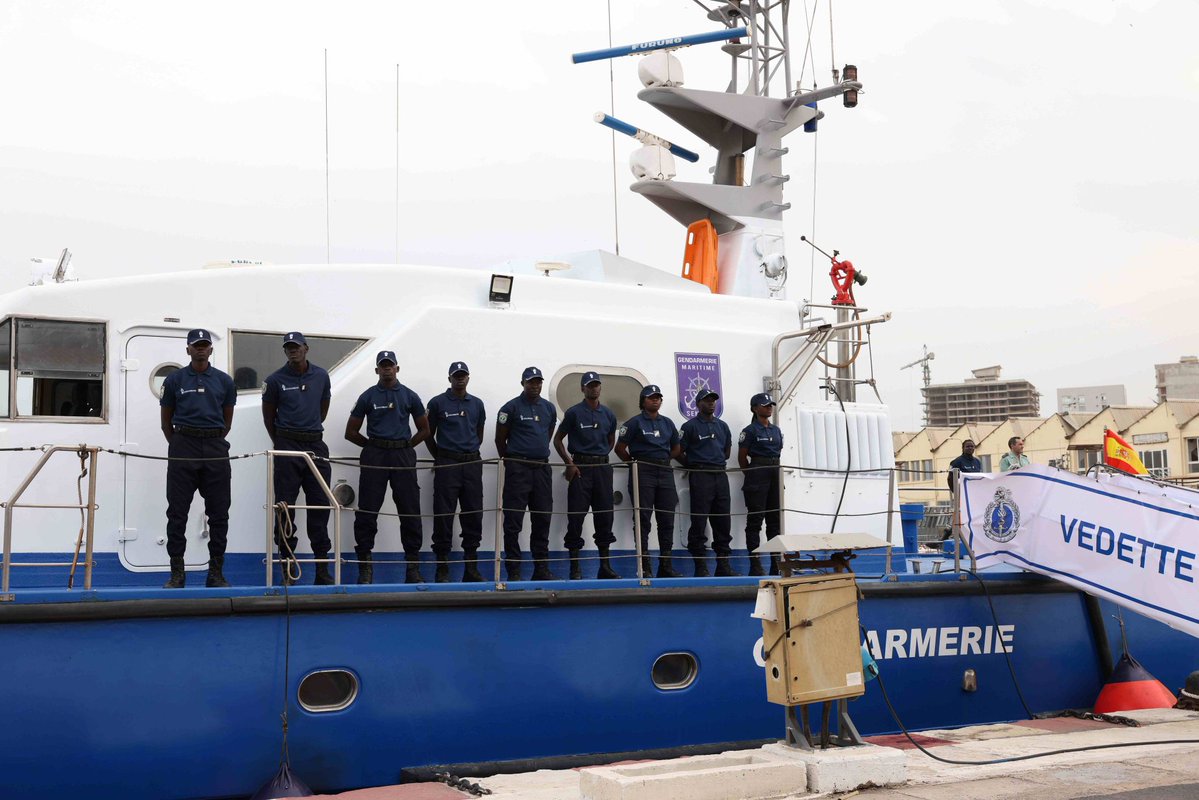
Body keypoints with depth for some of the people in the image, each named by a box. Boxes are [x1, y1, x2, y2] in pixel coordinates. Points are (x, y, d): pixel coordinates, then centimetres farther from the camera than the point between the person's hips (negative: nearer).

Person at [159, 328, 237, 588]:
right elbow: (166, 420, 12)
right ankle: (177, 573, 6)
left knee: (218, 513, 2)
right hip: (183, 449, -1)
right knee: (177, 513, -1)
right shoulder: (175, 379, 5)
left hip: (215, 450, 1)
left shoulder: (224, 381, 8)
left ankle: (216, 573, 10)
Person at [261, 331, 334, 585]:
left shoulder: (321, 376, 7)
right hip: (287, 447, -2)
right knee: (285, 506, 0)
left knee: (320, 505, 2)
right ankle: (287, 565, 6)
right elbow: (268, 414, 11)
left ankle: (322, 567, 7)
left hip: (316, 445, 2)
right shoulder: (275, 380, -1)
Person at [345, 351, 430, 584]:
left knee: (410, 511, 0)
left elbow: (424, 429, 15)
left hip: (403, 457, 1)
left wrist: (405, 446, 7)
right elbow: (351, 431, 10)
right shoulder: (368, 396, 6)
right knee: (367, 511, -2)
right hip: (374, 458, -1)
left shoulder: (409, 396, 9)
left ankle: (413, 566, 7)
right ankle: (365, 565, 6)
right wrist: (373, 446, 6)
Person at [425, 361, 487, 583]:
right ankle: (442, 567, 3)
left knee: (473, 515, 4)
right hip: (447, 464, -4)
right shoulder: (438, 403, 1)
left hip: (472, 463, 4)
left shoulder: (477, 404, 12)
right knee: (444, 515, -3)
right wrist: (440, 458, 8)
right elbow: (429, 435, 7)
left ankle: (471, 568, 10)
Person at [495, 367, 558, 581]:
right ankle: (513, 571, -1)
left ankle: (541, 569, 13)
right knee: (513, 521, -4)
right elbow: (500, 439, 4)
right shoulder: (511, 407, -3)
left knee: (542, 519, 7)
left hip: (542, 468, 5)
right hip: (518, 469, -5)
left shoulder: (549, 408, 12)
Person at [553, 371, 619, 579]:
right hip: (580, 467, -4)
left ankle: (605, 566, 12)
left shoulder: (608, 414, 10)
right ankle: (575, 568, 1)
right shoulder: (574, 412, -1)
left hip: (603, 467, 4)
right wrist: (569, 463, -7)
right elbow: (558, 439, 1)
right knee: (576, 517, -4)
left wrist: (601, 455, 11)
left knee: (605, 516, 5)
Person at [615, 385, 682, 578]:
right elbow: (620, 448, 1)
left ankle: (666, 565, 10)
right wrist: (635, 463, 3)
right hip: (643, 473, -5)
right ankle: (644, 567, -3)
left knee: (667, 519, 4)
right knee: (643, 519, -5)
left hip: (665, 472, 5)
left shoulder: (667, 423, 15)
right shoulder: (635, 423, 1)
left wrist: (663, 460, 12)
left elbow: (676, 449, 24)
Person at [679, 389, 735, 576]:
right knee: (699, 521, -5)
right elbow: (679, 452, -2)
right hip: (700, 477, -5)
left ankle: (724, 566, 11)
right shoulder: (690, 426, 0)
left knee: (723, 521, 5)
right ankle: (701, 566, -2)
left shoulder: (722, 426, 16)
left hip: (721, 475, 5)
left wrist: (717, 462, 14)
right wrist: (694, 465, 2)